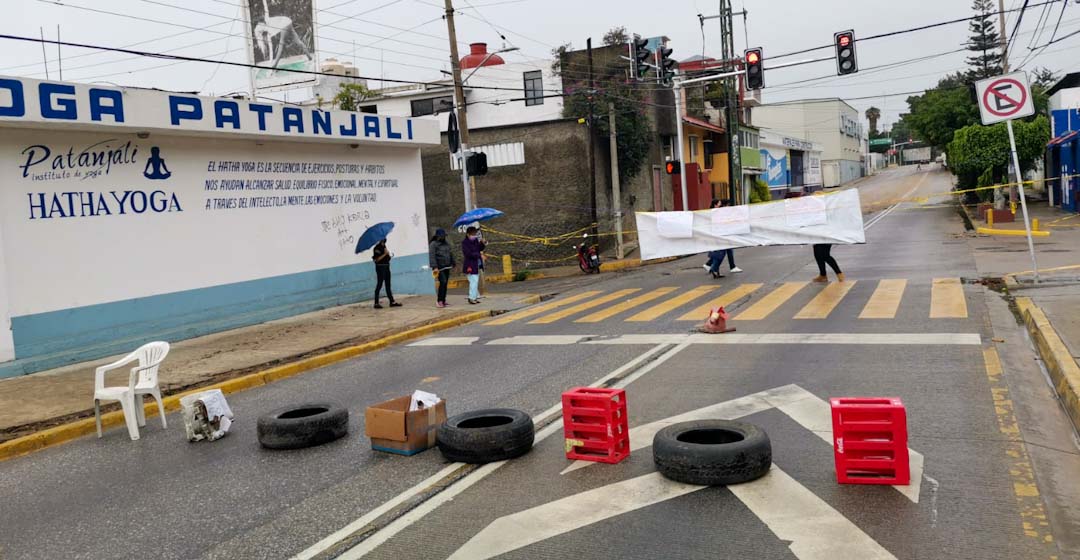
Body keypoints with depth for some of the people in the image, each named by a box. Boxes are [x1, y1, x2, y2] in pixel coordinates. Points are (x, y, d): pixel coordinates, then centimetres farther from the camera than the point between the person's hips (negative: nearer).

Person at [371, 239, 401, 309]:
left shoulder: (384, 247, 14)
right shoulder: (377, 248, -10)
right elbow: (377, 259, -19)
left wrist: (390, 256, 5)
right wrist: (385, 254, -21)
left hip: (386, 267, 8)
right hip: (380, 267, -8)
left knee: (388, 285, 10)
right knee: (379, 285, -5)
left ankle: (392, 302, 12)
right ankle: (376, 303, -1)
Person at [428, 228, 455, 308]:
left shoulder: (446, 244, 16)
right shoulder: (433, 244, -6)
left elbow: (451, 254, 26)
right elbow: (432, 256, -15)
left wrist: (453, 264, 23)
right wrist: (434, 267, -23)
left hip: (446, 267, 7)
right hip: (439, 268, -7)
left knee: (445, 284, 8)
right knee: (443, 282, -18)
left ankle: (443, 301, 15)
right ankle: (439, 301, -15)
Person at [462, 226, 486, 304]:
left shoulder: (475, 240, 8)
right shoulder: (464, 242, -12)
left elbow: (480, 249, 16)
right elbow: (469, 254, -20)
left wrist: (482, 243, -3)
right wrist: (479, 255, -17)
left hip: (477, 264, 8)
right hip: (470, 265, -8)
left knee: (476, 281, 12)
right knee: (474, 281, -10)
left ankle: (475, 297, 20)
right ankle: (472, 298, -4)